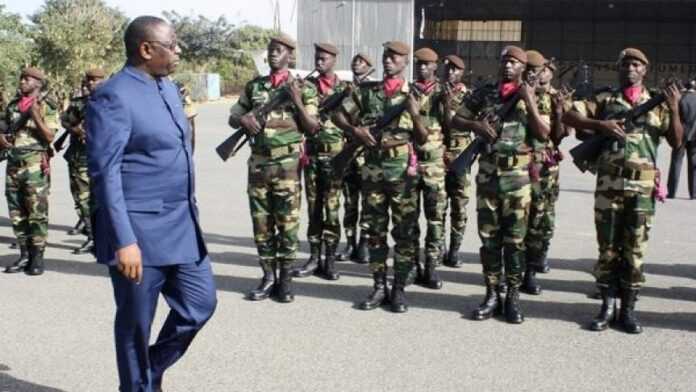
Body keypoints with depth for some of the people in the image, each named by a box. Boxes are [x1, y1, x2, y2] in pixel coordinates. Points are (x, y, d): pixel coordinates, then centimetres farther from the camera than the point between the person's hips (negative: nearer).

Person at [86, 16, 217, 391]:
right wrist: (124, 240, -23)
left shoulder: (169, 87, 12)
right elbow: (105, 173, -19)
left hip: (182, 226, 8)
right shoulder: (112, 96, -14)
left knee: (200, 304, 13)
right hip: (139, 231, -8)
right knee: (136, 322, 7)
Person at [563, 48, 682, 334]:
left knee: (634, 249, 4)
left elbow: (676, 142, 3)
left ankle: (628, 309, 12)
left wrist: (674, 109, -11)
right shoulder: (604, 100, 9)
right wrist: (600, 125, -12)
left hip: (643, 186, 0)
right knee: (607, 246, 4)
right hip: (609, 183, 0)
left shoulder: (657, 104, 10)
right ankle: (607, 306, 13)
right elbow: (568, 116, 1)